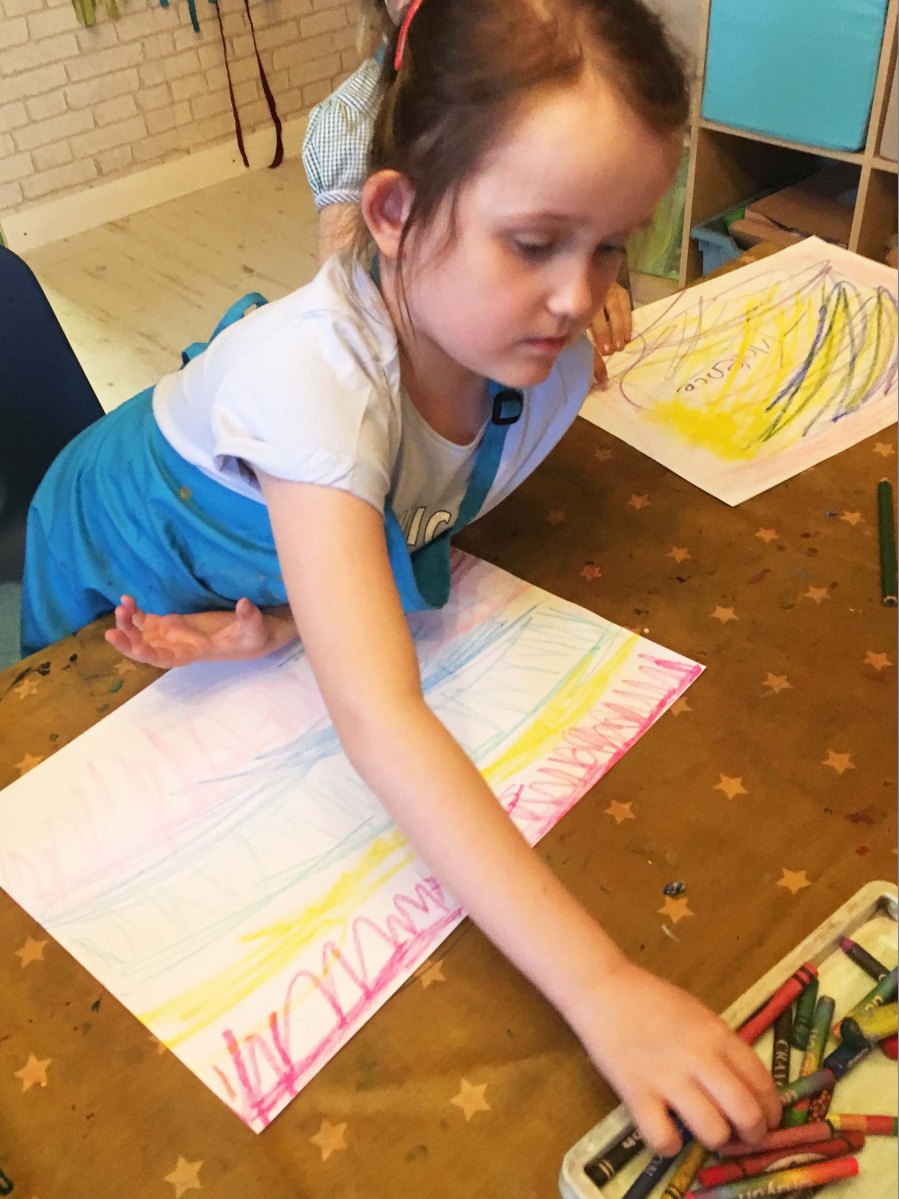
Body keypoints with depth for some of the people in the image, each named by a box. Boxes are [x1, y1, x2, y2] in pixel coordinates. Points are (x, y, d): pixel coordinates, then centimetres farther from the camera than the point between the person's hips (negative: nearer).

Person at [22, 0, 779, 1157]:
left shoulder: (551, 367, -27)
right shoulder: (315, 374, -47)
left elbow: (414, 531, -9)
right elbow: (381, 725, -56)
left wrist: (297, 620, -27)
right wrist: (601, 987, -60)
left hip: (257, 574, 4)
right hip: (115, 583, -4)